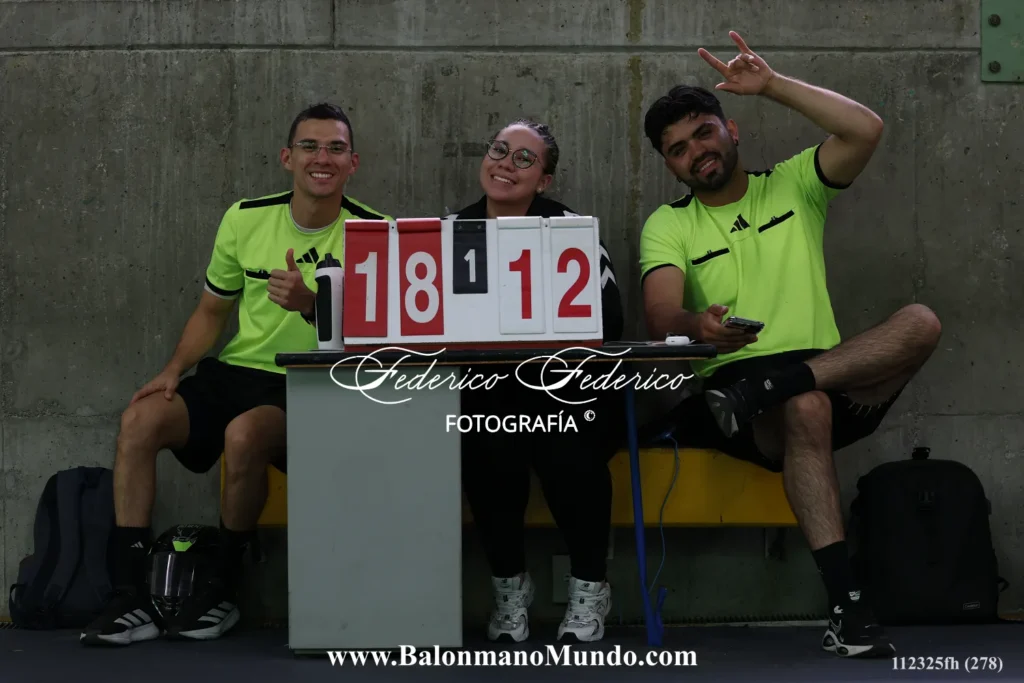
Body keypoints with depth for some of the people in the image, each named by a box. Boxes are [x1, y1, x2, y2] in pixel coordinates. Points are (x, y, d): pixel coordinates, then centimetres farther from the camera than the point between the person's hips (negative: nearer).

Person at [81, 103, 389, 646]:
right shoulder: (246, 219, 7)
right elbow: (212, 311, 16)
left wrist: (310, 305, -29)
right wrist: (174, 369, -1)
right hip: (232, 372, 5)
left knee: (243, 434, -35)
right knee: (140, 419, -20)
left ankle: (222, 593, -13)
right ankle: (130, 600, -17)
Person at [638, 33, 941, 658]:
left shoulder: (793, 185, 16)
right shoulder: (669, 225, 11)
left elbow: (866, 130, -3)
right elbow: (662, 315, -8)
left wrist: (771, 85, -5)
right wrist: (697, 325, -33)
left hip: (835, 380, 3)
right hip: (726, 384, -2)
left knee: (921, 322, -24)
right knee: (807, 406, -38)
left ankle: (761, 391, -34)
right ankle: (847, 607, -40)